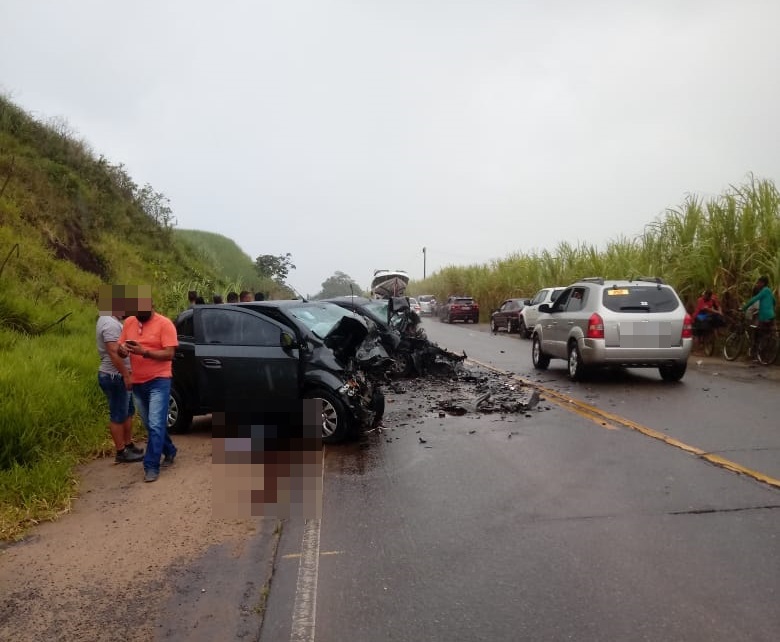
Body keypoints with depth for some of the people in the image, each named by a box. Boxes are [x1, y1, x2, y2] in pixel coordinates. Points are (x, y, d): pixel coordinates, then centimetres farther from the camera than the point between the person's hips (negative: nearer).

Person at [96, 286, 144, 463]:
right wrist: (126, 375, -24)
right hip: (115, 376, -11)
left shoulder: (110, 321, 14)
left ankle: (128, 445, 28)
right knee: (118, 416, -2)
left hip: (118, 375, 11)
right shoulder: (110, 324, -20)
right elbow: (114, 352, -26)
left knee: (127, 412, 18)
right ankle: (121, 453, 7)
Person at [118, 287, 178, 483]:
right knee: (151, 425, 17)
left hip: (159, 381, -6)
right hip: (138, 383, 7)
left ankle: (151, 466, -3)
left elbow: (169, 354, -17)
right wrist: (122, 349, -15)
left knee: (156, 425, -10)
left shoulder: (164, 323, -11)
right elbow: (120, 351, 9)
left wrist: (144, 352, -27)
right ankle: (169, 451, 35)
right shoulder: (129, 322, 6)